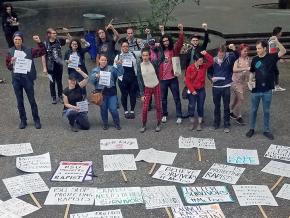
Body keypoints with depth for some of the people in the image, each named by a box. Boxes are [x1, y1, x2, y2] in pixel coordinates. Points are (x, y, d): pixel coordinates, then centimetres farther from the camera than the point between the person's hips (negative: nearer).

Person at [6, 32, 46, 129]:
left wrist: (39, 42, -20)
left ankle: (36, 120, 15)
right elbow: (8, 66, 9)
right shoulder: (10, 52, 4)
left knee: (32, 100, 4)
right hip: (16, 79, 2)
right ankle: (23, 120, 22)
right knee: (20, 101, 10)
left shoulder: (29, 50, -2)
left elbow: (42, 52, -7)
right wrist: (11, 62, -12)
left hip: (27, 78, -2)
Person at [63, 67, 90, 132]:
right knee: (72, 112, -40)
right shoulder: (66, 91, -6)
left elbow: (87, 78, -15)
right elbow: (66, 104, -7)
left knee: (86, 126, -12)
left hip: (81, 109, 2)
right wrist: (74, 107, -23)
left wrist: (80, 71, -26)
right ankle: (72, 124, -7)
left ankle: (77, 120, 23)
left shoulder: (78, 86, -3)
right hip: (69, 109, -2)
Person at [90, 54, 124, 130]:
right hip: (101, 92, 1)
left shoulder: (111, 68, 4)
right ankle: (105, 124, 26)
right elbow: (91, 80, 0)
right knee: (103, 109, 10)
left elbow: (120, 73, -4)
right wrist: (96, 76, -19)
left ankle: (117, 124, 16)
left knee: (113, 109, -3)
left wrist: (119, 65, -18)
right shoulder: (95, 70, 7)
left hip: (111, 91, -1)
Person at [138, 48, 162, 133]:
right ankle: (143, 125, 16)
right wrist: (142, 94, -6)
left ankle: (159, 124, 24)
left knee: (158, 107, 7)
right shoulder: (139, 66, -7)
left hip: (156, 87, 0)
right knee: (145, 108, -3)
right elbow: (140, 81, -4)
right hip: (147, 89, 0)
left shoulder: (153, 63, -9)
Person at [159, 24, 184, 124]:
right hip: (162, 79, 2)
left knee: (176, 98, 4)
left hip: (173, 78, -2)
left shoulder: (174, 49, 0)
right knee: (163, 98, 13)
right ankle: (164, 115, 28)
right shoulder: (160, 51, 4)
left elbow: (180, 42, -15)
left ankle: (179, 116, 13)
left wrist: (181, 31, -30)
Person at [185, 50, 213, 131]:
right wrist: (192, 90, -14)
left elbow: (211, 61, -7)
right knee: (191, 107, 2)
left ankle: (199, 124, 18)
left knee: (200, 107, 7)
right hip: (192, 91, -3)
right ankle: (192, 123, 18)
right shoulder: (190, 68, -12)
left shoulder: (204, 66, -3)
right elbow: (187, 81, -11)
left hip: (201, 90, 3)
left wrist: (206, 54, -19)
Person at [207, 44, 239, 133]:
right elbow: (209, 72, 6)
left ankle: (226, 125, 15)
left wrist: (234, 50, -42)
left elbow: (237, 56, -23)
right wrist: (211, 78, -13)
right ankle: (216, 123, 26)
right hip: (216, 86, 2)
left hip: (226, 86, -1)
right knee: (217, 106, 13)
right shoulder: (213, 60, -1)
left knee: (226, 106, 6)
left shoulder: (229, 58, -5)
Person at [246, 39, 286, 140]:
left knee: (266, 111, 10)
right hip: (256, 90, 2)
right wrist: (250, 80, -6)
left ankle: (266, 130, 22)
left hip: (267, 90, -2)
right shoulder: (255, 59, 2)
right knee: (253, 110, 11)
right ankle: (251, 128, 25)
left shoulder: (271, 57, -5)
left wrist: (276, 41, -31)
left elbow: (283, 51, -19)